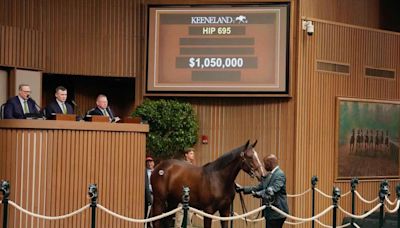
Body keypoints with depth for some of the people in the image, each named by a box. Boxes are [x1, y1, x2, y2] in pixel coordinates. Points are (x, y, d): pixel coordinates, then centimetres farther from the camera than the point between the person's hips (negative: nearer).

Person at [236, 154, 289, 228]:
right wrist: (243, 189, 12)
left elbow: (273, 189, -27)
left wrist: (260, 194, -34)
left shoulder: (280, 174, -14)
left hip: (277, 212, -9)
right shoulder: (269, 175, 15)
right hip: (270, 212, 9)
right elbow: (259, 187, 16)